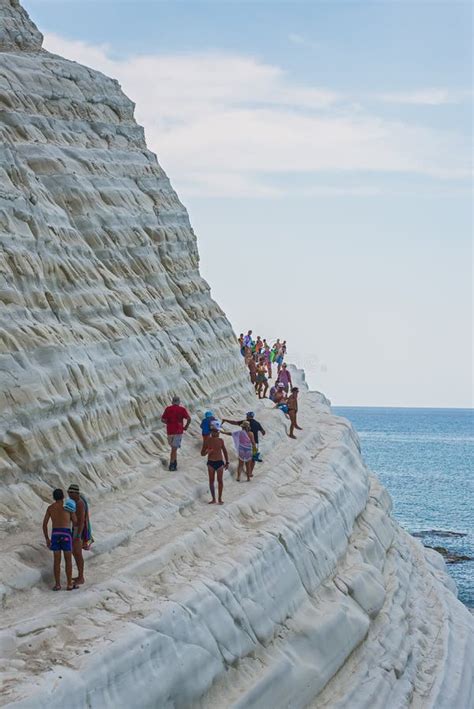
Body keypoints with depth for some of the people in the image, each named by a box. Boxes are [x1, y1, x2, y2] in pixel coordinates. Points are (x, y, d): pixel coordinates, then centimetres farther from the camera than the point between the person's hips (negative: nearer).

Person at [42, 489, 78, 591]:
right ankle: (70, 584, 7)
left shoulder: (50, 508, 8)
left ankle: (57, 584, 8)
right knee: (68, 560, 6)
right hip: (66, 534, -2)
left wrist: (47, 539, 11)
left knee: (57, 560, 9)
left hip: (55, 534, 2)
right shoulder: (70, 506, 1)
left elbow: (44, 524, 5)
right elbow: (75, 523, 3)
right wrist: (72, 513, 10)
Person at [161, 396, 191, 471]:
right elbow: (189, 419, -11)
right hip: (178, 431, -3)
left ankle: (175, 464, 17)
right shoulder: (182, 409, -3)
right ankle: (171, 465, -3)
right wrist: (186, 427, 2)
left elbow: (163, 419, 6)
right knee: (174, 448, -2)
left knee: (173, 448, 17)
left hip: (169, 431, 3)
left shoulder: (168, 409, 5)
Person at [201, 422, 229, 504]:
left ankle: (220, 498, 11)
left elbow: (225, 451, 10)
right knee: (211, 480, 3)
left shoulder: (220, 440, 0)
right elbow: (202, 453, 1)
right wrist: (207, 451, -21)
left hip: (219, 462, 0)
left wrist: (227, 462, 8)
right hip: (211, 462, 0)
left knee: (220, 480, 1)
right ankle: (213, 499, 11)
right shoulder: (208, 441, -3)